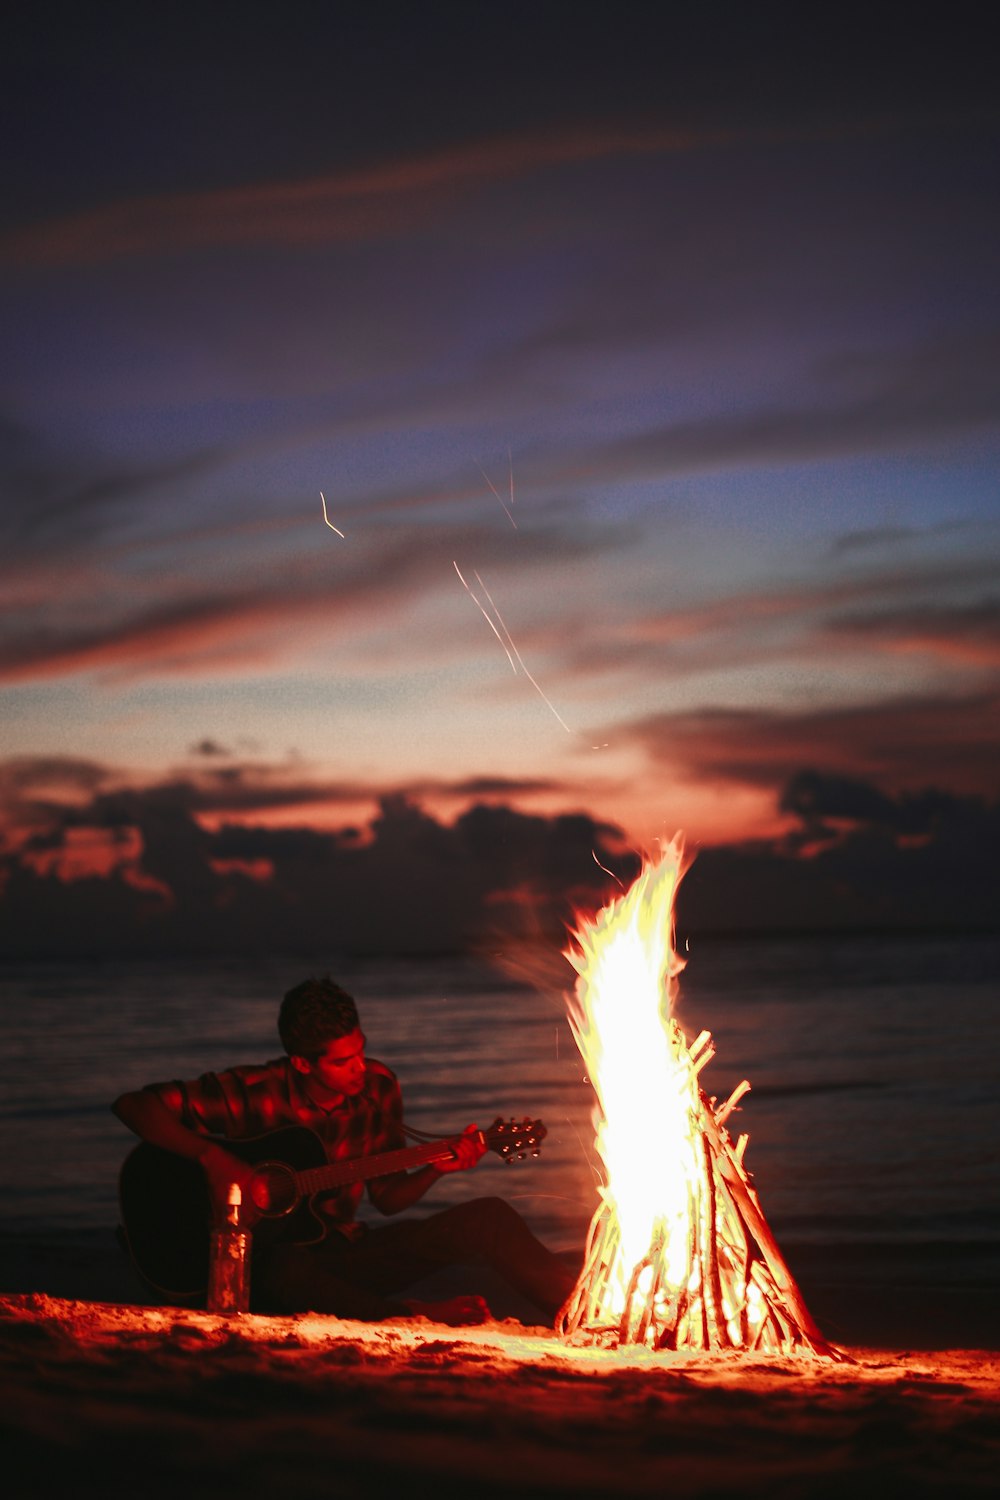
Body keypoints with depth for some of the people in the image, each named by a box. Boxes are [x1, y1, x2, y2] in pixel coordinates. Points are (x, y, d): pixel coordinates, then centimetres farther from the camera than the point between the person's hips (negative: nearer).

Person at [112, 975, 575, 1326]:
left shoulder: (377, 1087, -1)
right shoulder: (254, 1094, -16)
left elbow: (387, 1196, 7)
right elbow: (132, 1105, -19)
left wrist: (436, 1169, -14)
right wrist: (212, 1157, -29)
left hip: (344, 1253, 5)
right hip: (270, 1256, -5)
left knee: (489, 1218, -14)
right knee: (286, 1274, -45)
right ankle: (421, 1315, -32)